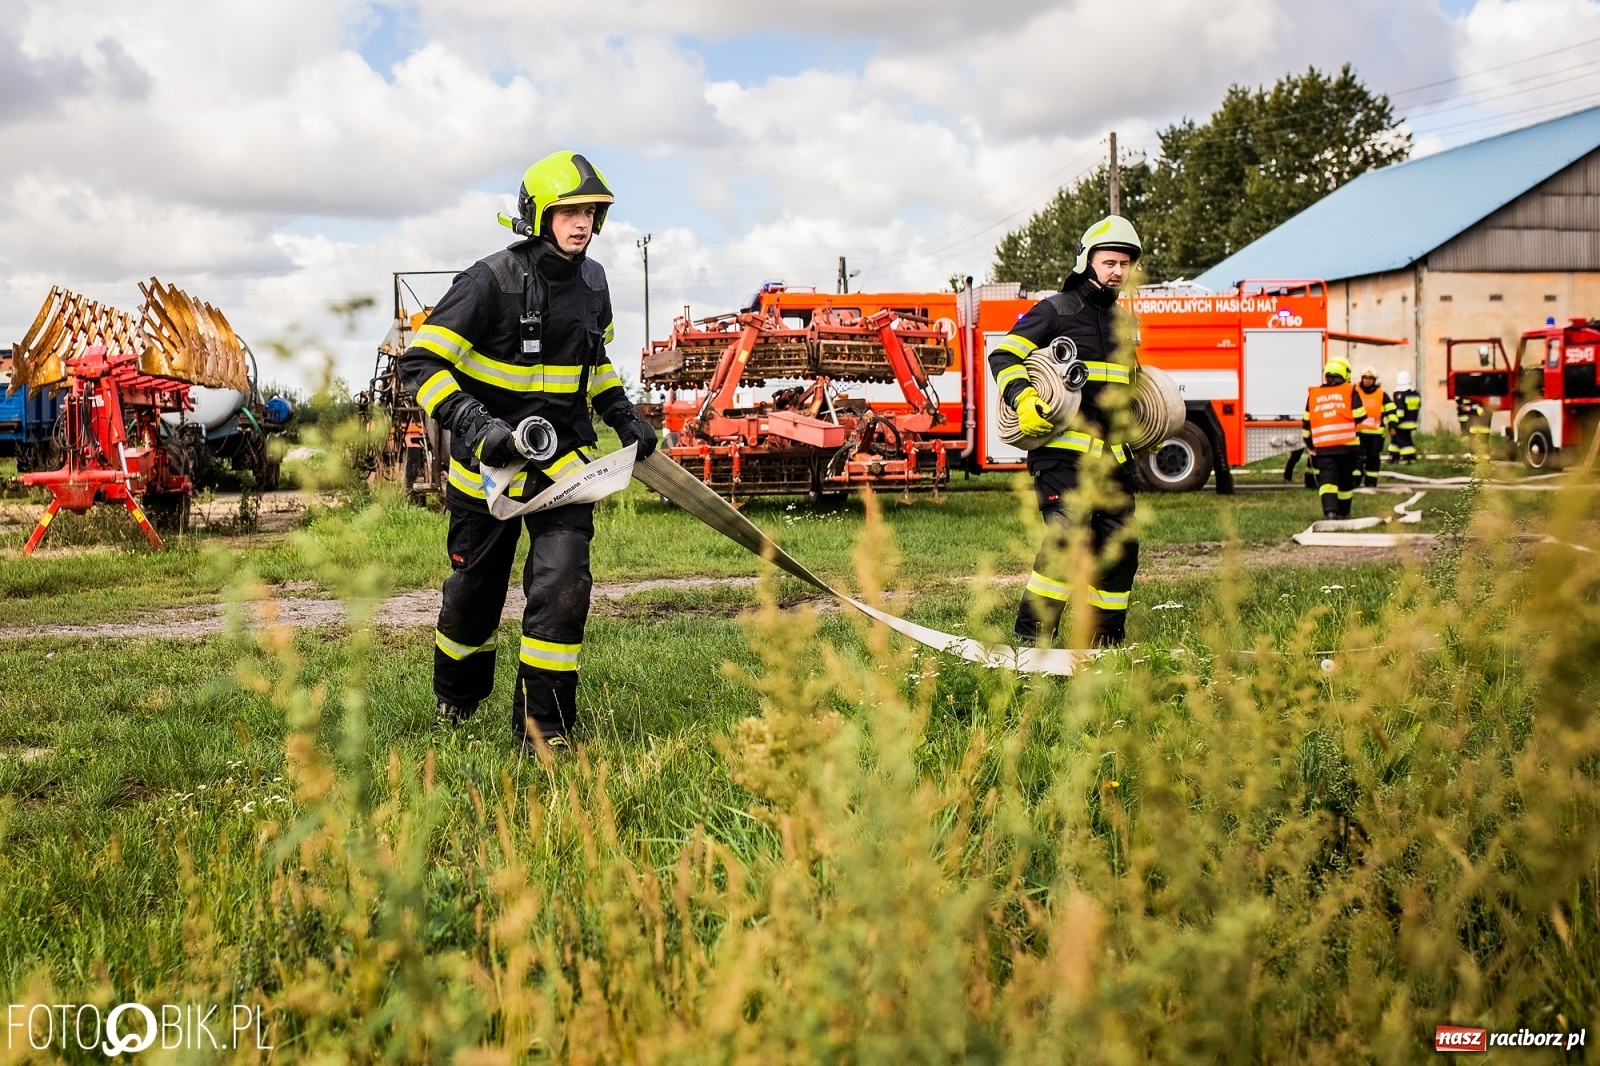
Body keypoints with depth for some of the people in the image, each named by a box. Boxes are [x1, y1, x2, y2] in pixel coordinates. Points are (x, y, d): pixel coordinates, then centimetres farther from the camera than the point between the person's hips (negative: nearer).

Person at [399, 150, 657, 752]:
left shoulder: (591, 282, 3)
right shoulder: (492, 281, -17)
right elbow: (420, 363, -20)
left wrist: (623, 415, 13)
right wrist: (475, 425, -32)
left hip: (564, 459, 4)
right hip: (488, 461, -3)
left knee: (563, 586, -13)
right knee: (475, 592, 12)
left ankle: (542, 730, 0)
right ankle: (455, 699, 42)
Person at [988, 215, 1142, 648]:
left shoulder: (1123, 320, 21)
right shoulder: (1056, 309, -1)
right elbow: (1003, 355, -8)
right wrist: (1023, 398, -24)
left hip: (1112, 453, 7)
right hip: (1062, 447, -7)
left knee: (1120, 544, 6)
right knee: (1067, 535, -21)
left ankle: (1106, 637, 18)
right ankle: (1031, 633, -15)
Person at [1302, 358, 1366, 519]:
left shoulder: (1313, 394, 8)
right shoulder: (1350, 392, 0)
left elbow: (1306, 422, 12)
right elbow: (1360, 417, -2)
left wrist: (1310, 444, 23)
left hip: (1323, 445, 0)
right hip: (1347, 443, 0)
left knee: (1326, 478, -3)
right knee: (1346, 479, 15)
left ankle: (1330, 510, -24)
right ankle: (1343, 511, 28)